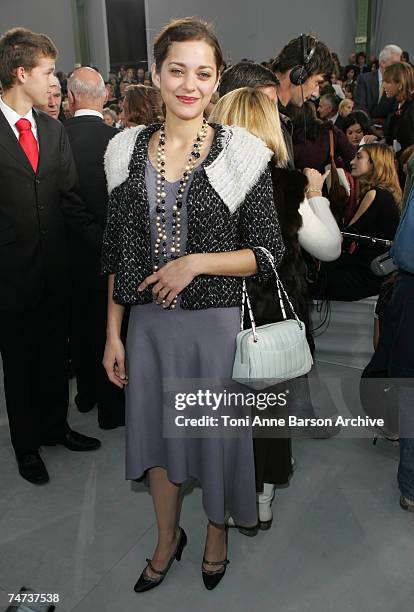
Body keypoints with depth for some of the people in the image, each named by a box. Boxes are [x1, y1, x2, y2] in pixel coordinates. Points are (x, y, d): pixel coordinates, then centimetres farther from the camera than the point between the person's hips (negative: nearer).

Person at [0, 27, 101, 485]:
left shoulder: (53, 129, 7)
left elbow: (69, 197, 7)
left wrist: (104, 240, -1)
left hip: (54, 265, 5)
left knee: (55, 353, 17)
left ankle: (54, 426, 39)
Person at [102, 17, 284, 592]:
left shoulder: (241, 152, -8)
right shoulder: (128, 149, 1)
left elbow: (269, 251, -5)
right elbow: (118, 251, 5)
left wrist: (198, 261, -19)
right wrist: (113, 333, 5)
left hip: (217, 322, -3)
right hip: (148, 322, 3)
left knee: (216, 433, 15)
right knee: (155, 430, 18)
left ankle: (216, 532, 46)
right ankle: (168, 537, 46)